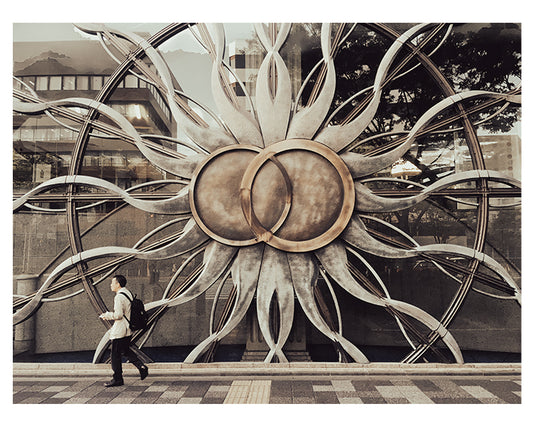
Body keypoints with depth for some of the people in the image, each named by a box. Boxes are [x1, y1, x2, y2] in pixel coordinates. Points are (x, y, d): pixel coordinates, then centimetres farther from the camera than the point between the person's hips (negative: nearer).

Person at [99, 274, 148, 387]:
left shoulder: (119, 297, -19)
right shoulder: (128, 293, 10)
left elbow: (118, 315, -23)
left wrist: (107, 315, -6)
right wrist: (109, 315, 16)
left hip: (120, 331, -9)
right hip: (128, 330, 9)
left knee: (115, 354, 3)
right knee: (125, 350, 22)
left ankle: (117, 379, 13)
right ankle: (141, 367, 12)